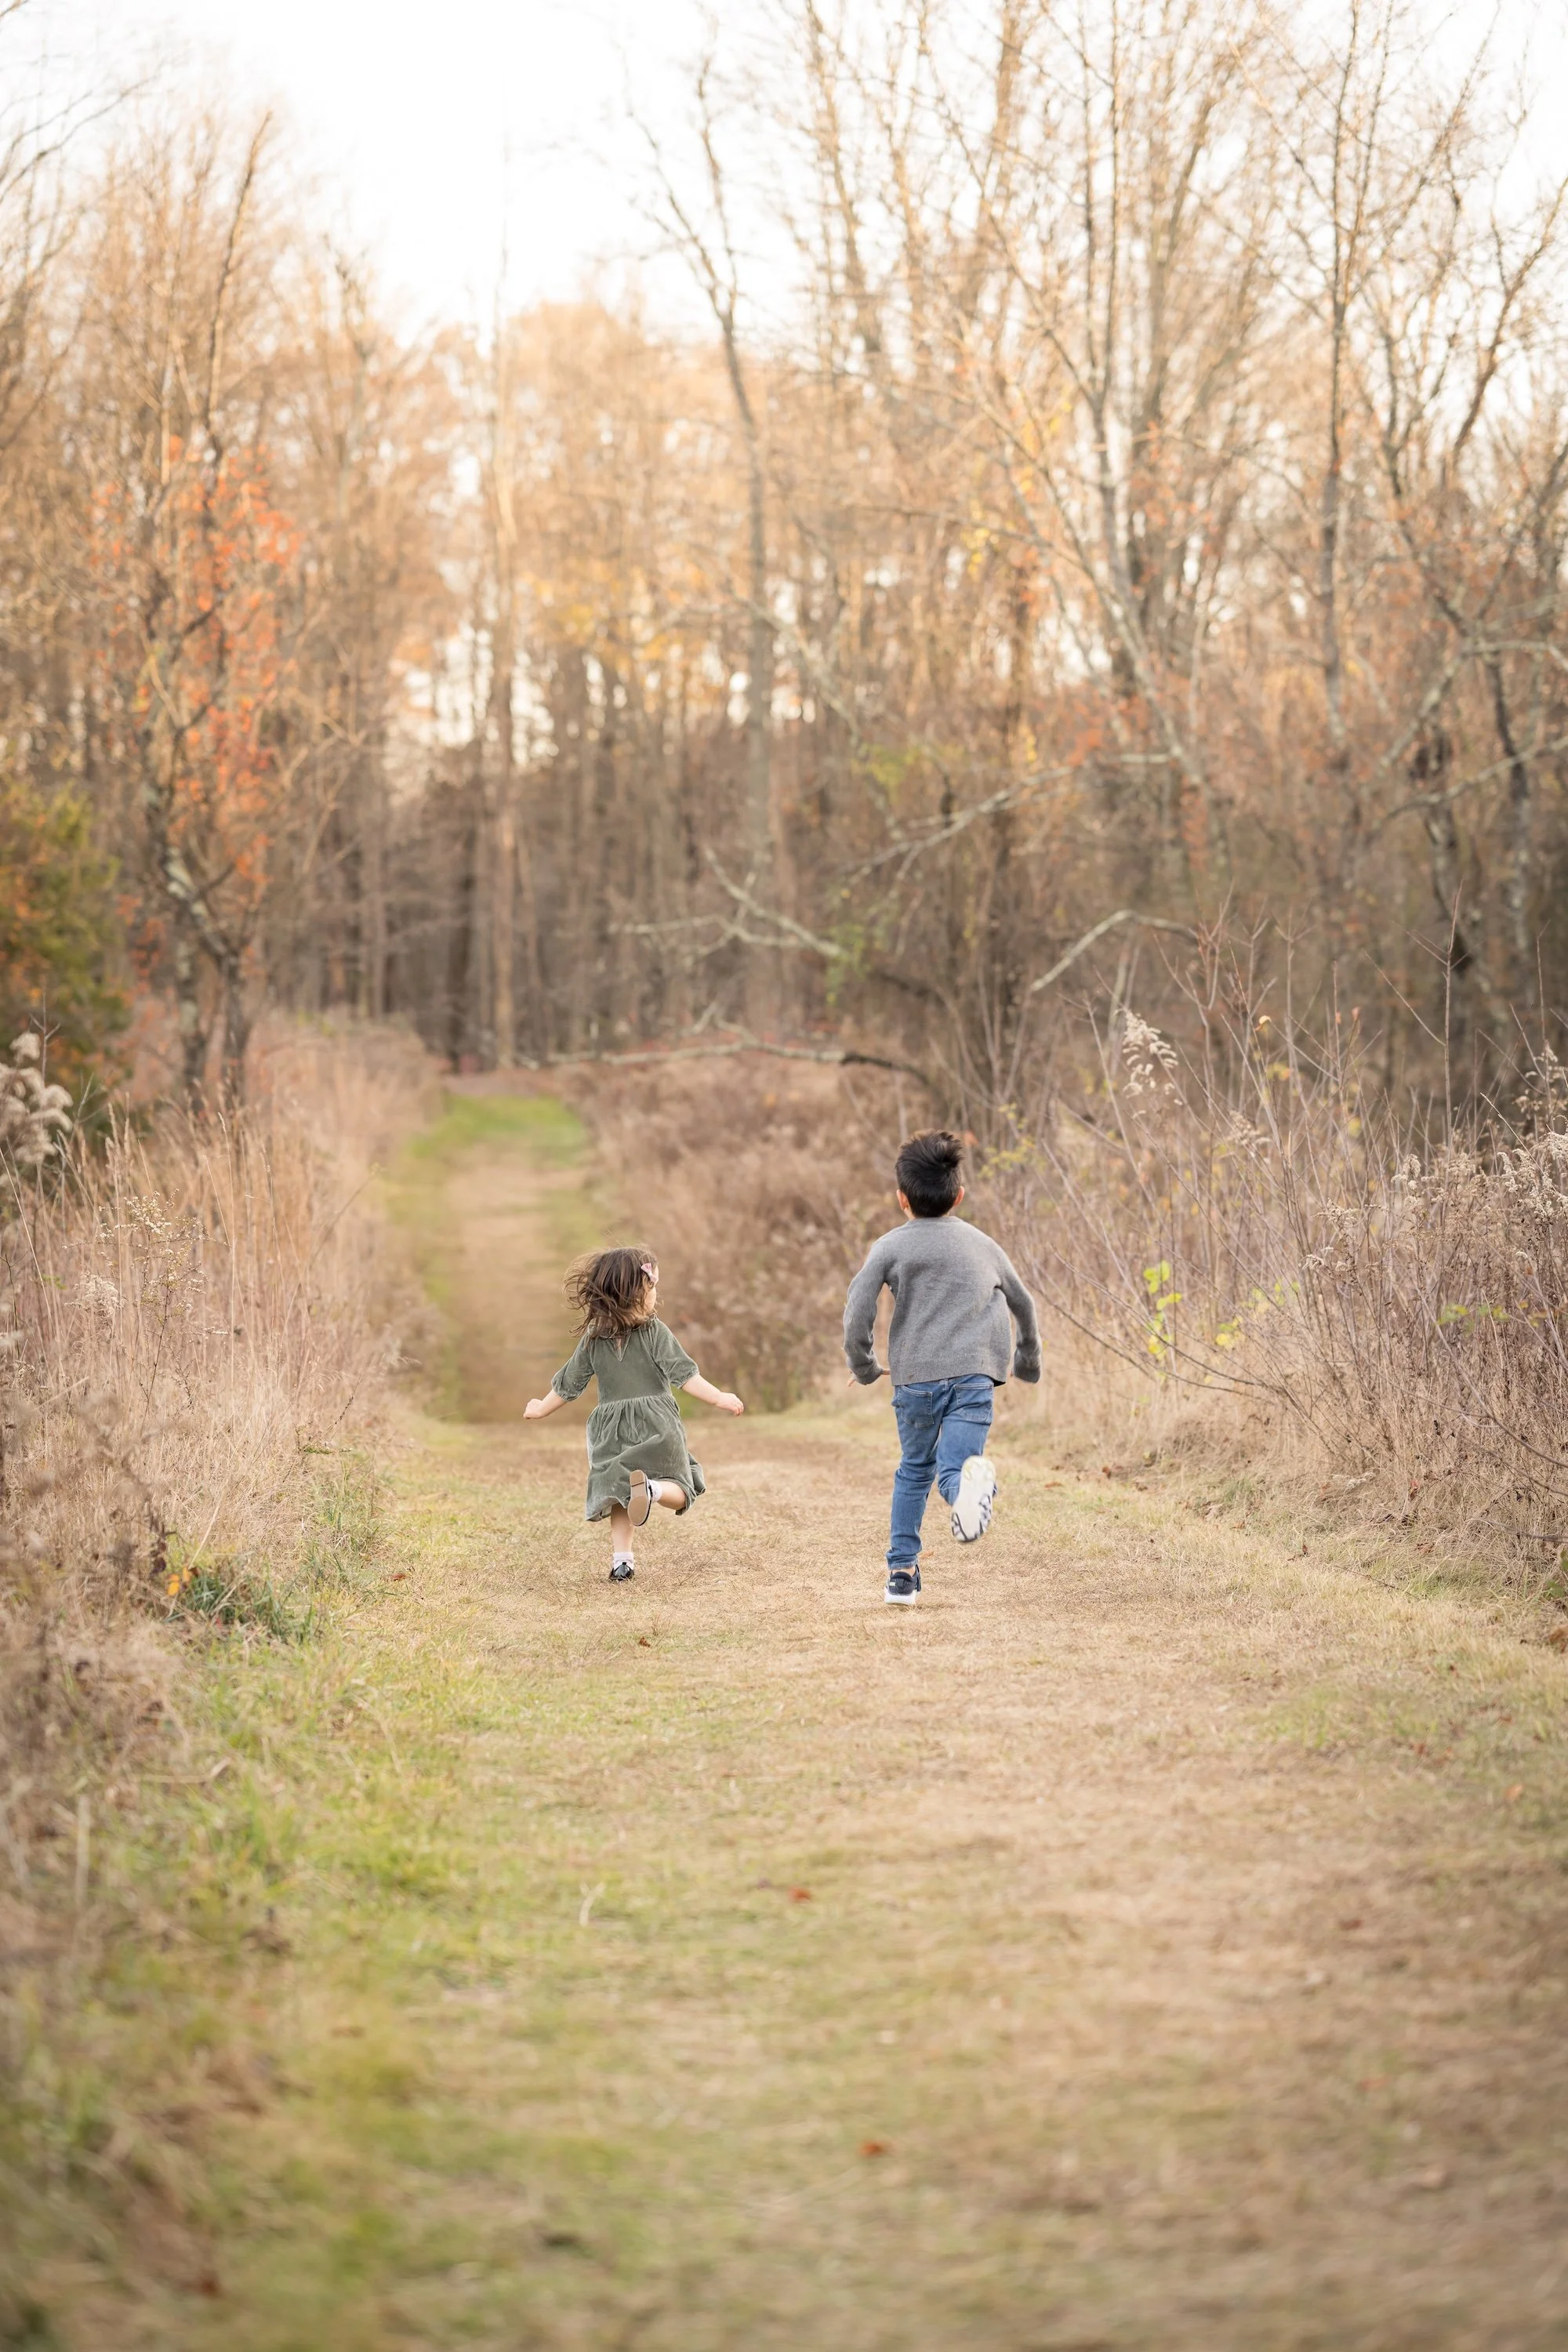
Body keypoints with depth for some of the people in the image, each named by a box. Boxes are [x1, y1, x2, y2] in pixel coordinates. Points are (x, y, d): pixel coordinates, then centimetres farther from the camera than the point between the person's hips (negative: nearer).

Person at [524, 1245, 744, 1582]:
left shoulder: (593, 1339, 5)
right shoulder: (655, 1332, -6)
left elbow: (568, 1384, 13)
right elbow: (683, 1374, -14)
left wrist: (542, 1409, 29)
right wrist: (719, 1398, -10)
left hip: (612, 1433, 3)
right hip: (656, 1424, -3)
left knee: (618, 1494, 16)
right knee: (681, 1490, 3)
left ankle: (621, 1558, -3)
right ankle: (652, 1488, -32)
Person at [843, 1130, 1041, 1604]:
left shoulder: (890, 1246, 9)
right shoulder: (983, 1244, 20)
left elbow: (858, 1309, -4)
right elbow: (1023, 1305, 33)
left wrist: (864, 1365, 13)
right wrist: (1029, 1361, 50)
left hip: (916, 1375, 0)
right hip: (975, 1375, 1)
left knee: (915, 1470, 20)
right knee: (950, 1471, -10)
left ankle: (902, 1571, 18)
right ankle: (971, 1476, -47)